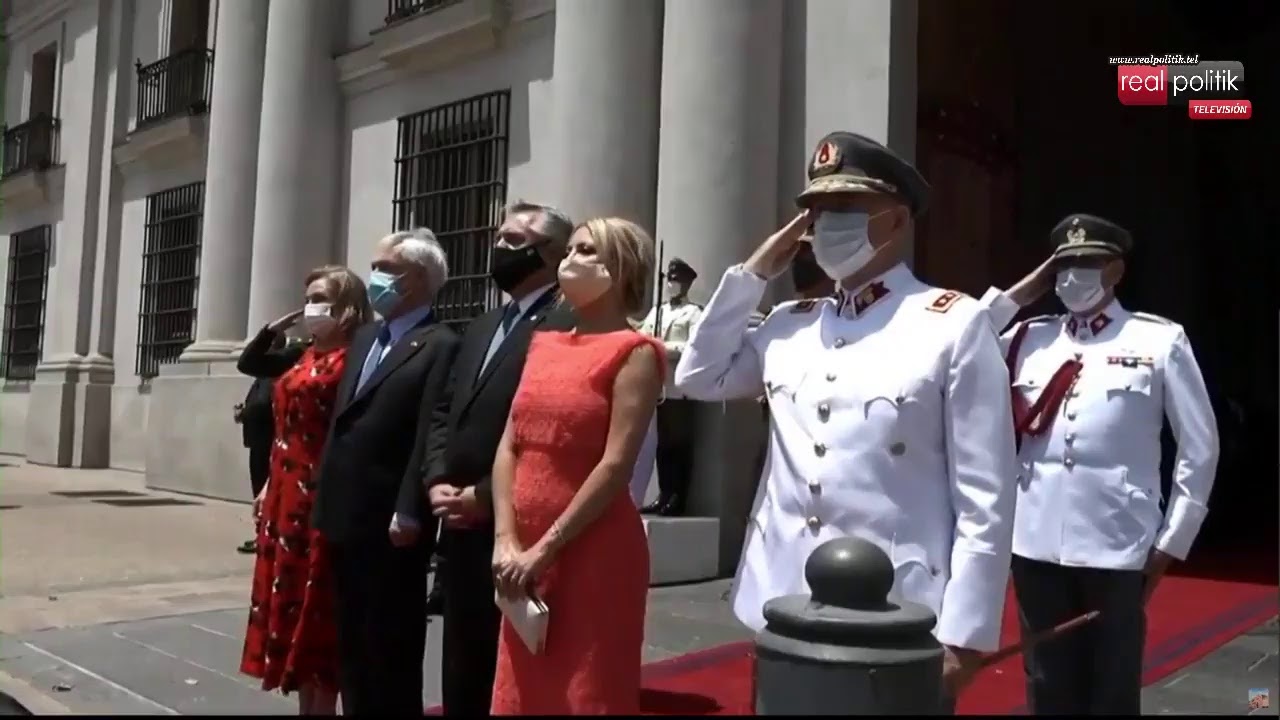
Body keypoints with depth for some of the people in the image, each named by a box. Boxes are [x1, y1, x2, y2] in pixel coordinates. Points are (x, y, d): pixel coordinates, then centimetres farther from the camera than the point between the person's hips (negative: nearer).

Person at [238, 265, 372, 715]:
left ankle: (322, 705, 12)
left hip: (318, 495, -8)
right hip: (286, 493, 8)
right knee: (291, 598, 13)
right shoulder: (303, 357, 12)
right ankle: (305, 704, 24)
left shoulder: (352, 360, -13)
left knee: (317, 605, 0)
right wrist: (278, 325, 10)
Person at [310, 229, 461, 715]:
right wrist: (328, 500, 13)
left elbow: (432, 436, -18)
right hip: (347, 518, 8)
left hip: (392, 524, -8)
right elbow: (344, 424, 17)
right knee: (353, 645, 18)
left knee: (391, 649, 4)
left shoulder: (441, 346, -11)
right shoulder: (365, 338, 16)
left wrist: (410, 513, -21)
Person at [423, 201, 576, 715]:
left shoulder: (566, 326, -12)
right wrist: (438, 481, 2)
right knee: (462, 675, 18)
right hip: (462, 532, 8)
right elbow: (448, 417, 18)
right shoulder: (482, 328, 18)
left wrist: (486, 496, -16)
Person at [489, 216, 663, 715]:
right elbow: (509, 447, 7)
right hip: (524, 555, 7)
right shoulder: (542, 345, 12)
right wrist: (506, 541, -5)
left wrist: (544, 549, -15)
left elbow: (616, 465, -15)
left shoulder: (634, 351, -7)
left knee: (585, 692, 5)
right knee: (523, 692, 16)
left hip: (593, 553, -6)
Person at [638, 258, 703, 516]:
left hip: (681, 388, -6)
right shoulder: (657, 310, 20)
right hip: (660, 386, 6)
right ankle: (664, 495, 16)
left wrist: (666, 348, -15)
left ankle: (679, 498, 4)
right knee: (663, 444, 9)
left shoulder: (694, 313, 0)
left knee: (681, 444, -1)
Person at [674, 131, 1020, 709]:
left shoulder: (956, 325, -7)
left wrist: (963, 634, -10)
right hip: (783, 611, 5)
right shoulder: (789, 324, 9)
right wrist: (752, 274, 4)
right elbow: (699, 378, 11)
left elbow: (985, 496, -9)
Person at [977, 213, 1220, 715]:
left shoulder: (1161, 341, -1)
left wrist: (1171, 541, 1)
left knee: (1112, 692, 12)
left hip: (1118, 547, -2)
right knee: (1048, 691, 15)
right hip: (1036, 544, 3)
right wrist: (1018, 295, 1)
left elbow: (1200, 447, 3)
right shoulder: (1028, 338, 7)